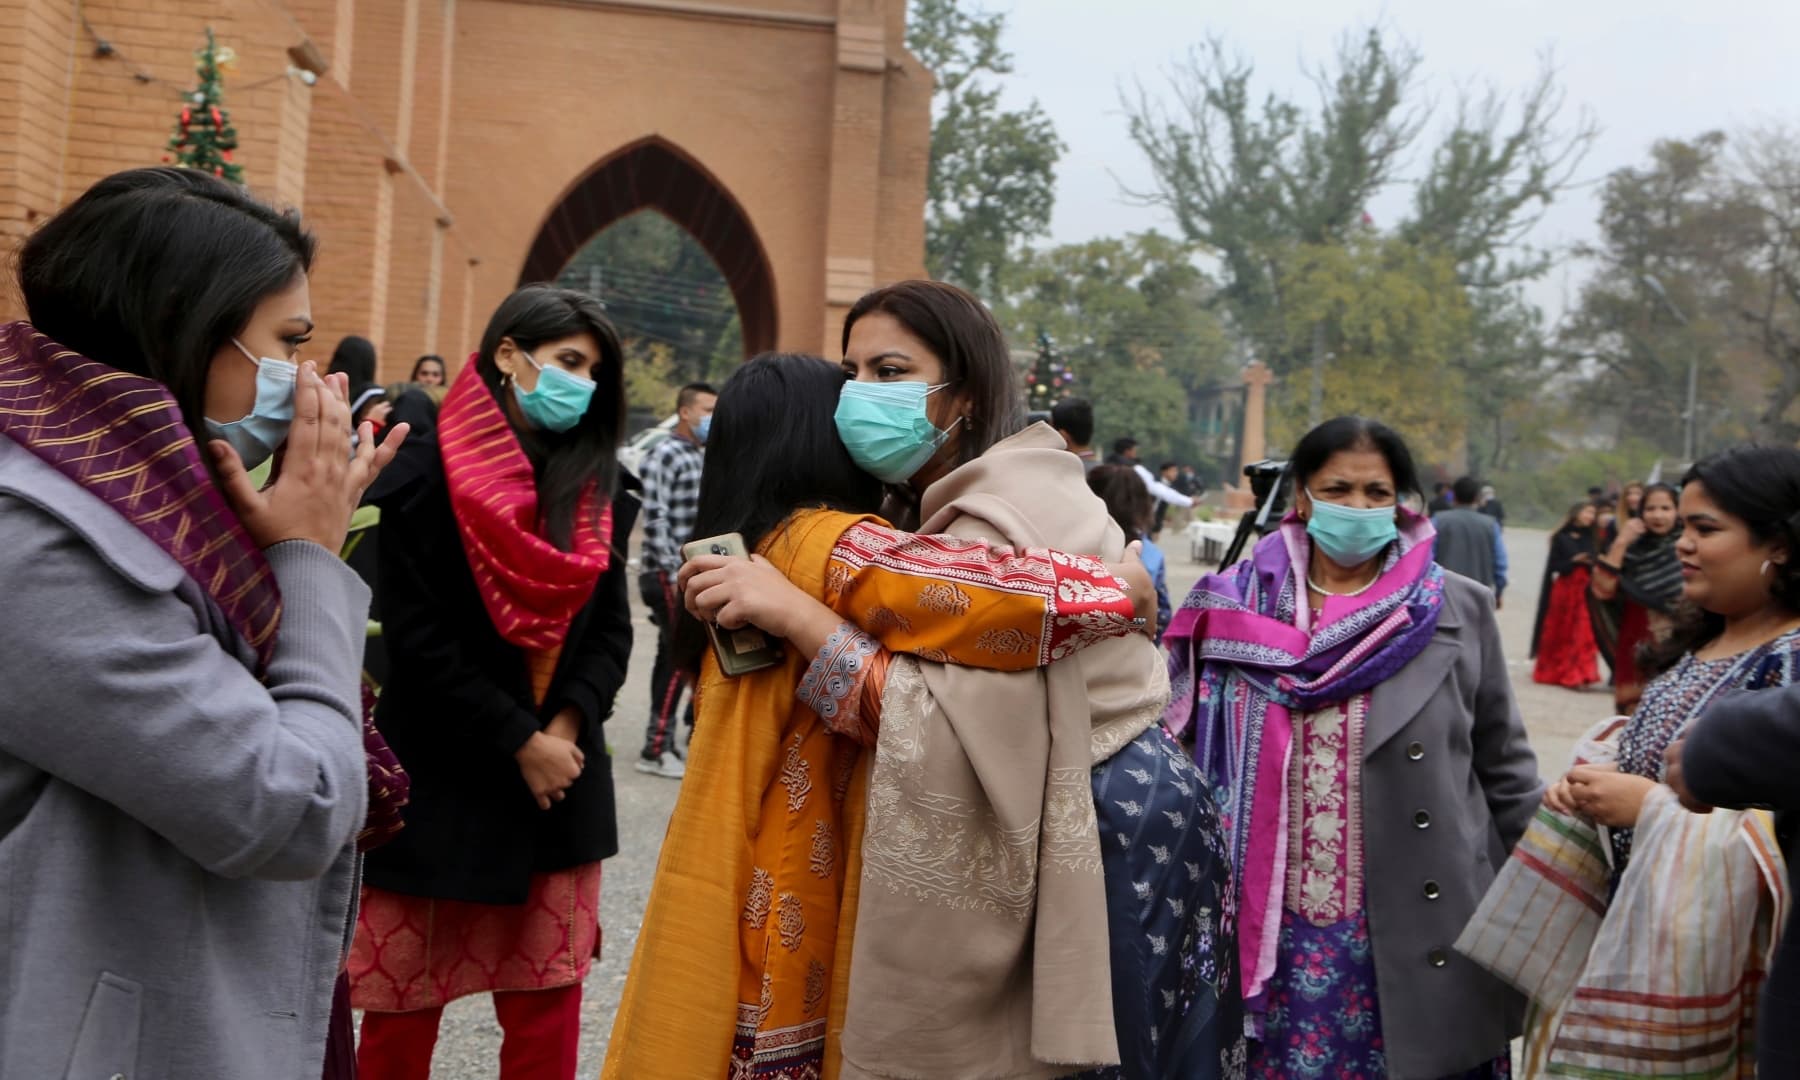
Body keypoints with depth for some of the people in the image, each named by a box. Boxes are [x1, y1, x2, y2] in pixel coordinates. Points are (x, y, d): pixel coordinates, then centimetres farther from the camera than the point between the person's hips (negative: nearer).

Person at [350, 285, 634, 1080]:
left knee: (546, 999, 8)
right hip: (440, 778, -4)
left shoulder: (599, 487, 7)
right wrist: (519, 742, -14)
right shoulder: (426, 476, -8)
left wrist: (567, 728, -12)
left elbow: (610, 629, 5)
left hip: (558, 776, 4)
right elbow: (420, 641, -12)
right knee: (403, 1002, 6)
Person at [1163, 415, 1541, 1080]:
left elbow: (1504, 768, 6)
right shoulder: (1238, 607, 2)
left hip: (1420, 933, -1)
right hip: (1274, 929, 1)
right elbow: (1188, 753, 7)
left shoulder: (1458, 611, 1)